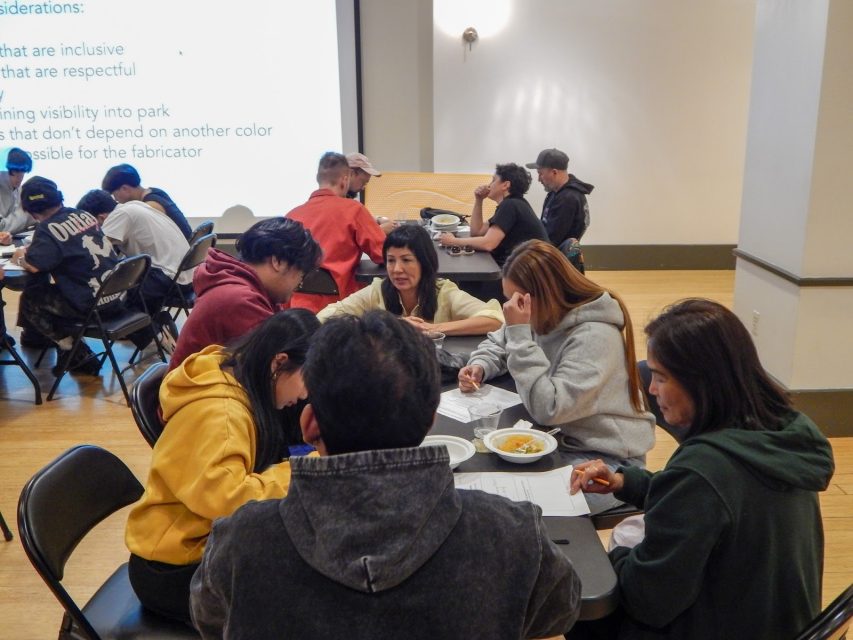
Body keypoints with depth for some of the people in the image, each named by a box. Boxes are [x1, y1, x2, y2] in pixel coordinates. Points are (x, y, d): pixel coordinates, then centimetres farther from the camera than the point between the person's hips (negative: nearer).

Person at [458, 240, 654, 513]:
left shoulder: (595, 335, -26)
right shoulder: (546, 317, -2)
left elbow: (547, 408, -32)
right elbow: (497, 344, 16)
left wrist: (520, 332, -31)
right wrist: (479, 366, -8)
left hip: (606, 458, -7)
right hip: (560, 437, 8)